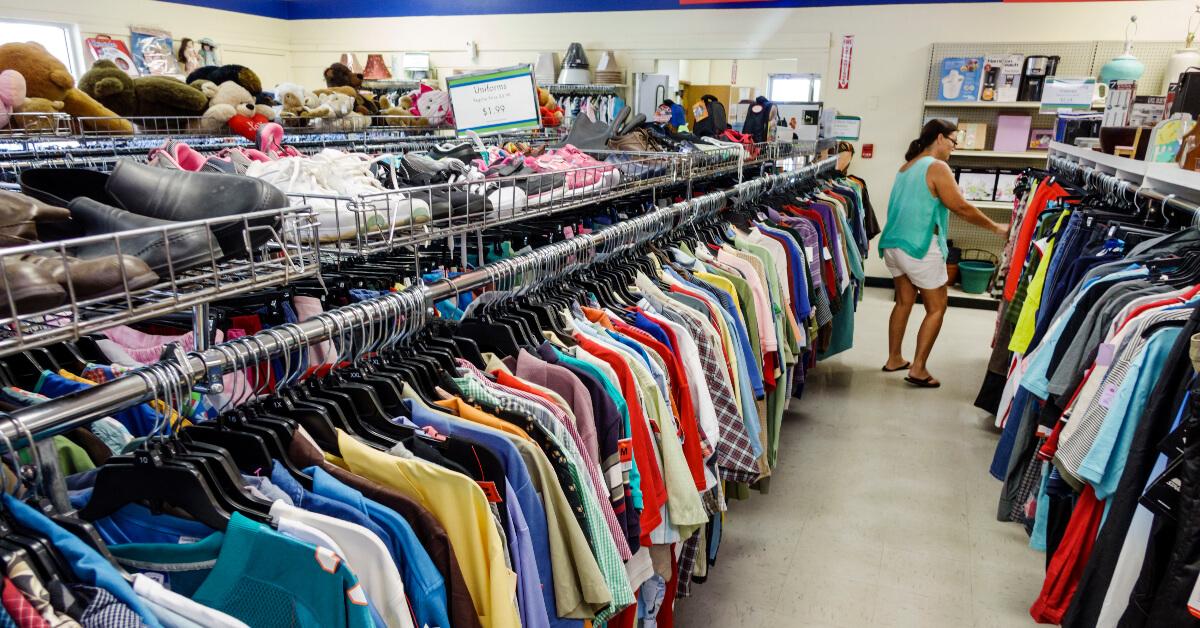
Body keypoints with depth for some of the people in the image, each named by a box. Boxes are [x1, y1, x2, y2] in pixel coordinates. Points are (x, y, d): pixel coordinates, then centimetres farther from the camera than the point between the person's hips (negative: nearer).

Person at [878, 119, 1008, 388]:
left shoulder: (907, 166, 14)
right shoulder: (937, 167, -11)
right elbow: (962, 208, -12)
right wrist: (996, 228, -2)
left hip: (893, 243, 8)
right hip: (920, 247, -8)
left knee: (904, 301, 17)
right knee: (936, 307, 1)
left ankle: (894, 359, 23)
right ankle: (918, 369, -1)